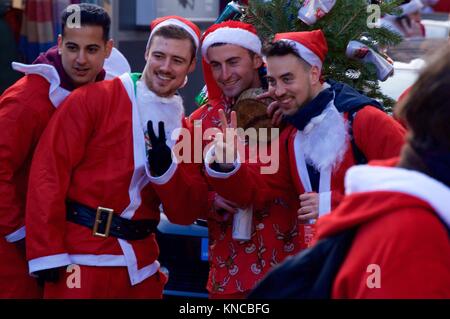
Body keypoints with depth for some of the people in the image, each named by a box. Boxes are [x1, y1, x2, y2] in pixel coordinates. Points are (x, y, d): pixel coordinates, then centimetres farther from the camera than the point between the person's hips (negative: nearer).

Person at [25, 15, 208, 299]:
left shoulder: (183, 128, 11)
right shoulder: (94, 99, -6)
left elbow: (188, 213, 6)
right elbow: (49, 172, -11)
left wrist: (165, 169, -13)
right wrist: (47, 253, -16)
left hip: (141, 265, 5)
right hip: (81, 259, -5)